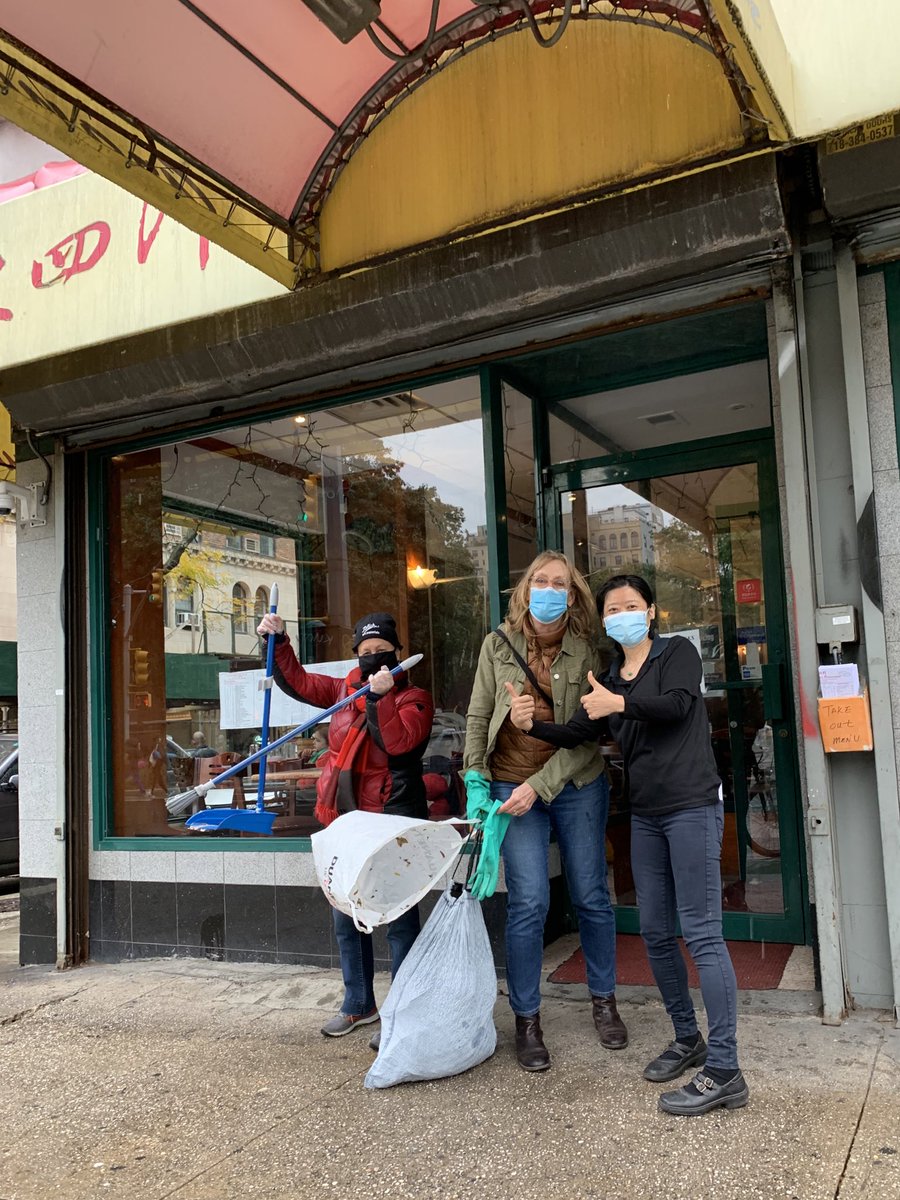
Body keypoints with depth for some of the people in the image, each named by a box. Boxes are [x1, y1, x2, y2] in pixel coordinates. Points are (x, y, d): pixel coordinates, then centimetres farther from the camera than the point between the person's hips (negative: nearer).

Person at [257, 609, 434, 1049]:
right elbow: (297, 681, 14)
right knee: (345, 917, 15)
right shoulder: (345, 690, 10)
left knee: (398, 919, -2)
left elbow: (398, 741, -21)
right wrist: (277, 641, 4)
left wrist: (379, 698, -25)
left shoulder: (414, 698, -5)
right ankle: (359, 1004, 32)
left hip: (394, 823, -6)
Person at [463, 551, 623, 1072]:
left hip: (576, 785, 1)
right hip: (512, 785, 0)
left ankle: (604, 1001, 32)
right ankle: (527, 1020, 13)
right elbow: (478, 716, 4)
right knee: (529, 902, -4)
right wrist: (474, 781, -2)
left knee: (592, 896, 10)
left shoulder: (587, 651, -7)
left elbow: (588, 735, -10)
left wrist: (540, 784, -17)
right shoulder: (499, 644, -2)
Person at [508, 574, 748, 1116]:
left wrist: (620, 703, -17)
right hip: (646, 815, 7)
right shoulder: (610, 679, 16)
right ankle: (688, 1040, 29)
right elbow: (576, 733, 10)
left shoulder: (678, 653, -1)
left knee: (702, 933, -8)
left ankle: (725, 1072, -3)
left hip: (692, 806, -7)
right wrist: (532, 724, -5)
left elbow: (677, 704, -20)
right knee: (656, 933, 12)